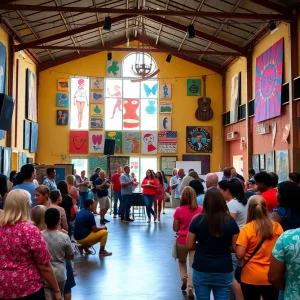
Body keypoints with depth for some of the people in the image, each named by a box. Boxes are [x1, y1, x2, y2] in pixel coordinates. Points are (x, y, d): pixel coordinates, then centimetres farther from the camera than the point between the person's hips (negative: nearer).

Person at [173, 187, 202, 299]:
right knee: (193, 265, 8)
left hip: (181, 241, 0)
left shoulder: (179, 210, -12)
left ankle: (184, 278, 8)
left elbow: (175, 228, -4)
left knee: (182, 261, 26)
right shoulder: (201, 209, -9)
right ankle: (190, 288, -1)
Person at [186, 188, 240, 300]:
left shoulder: (198, 220, -10)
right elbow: (235, 247, -2)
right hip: (224, 271, 1)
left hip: (201, 270, 0)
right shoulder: (230, 221, -7)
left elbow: (189, 246, -4)